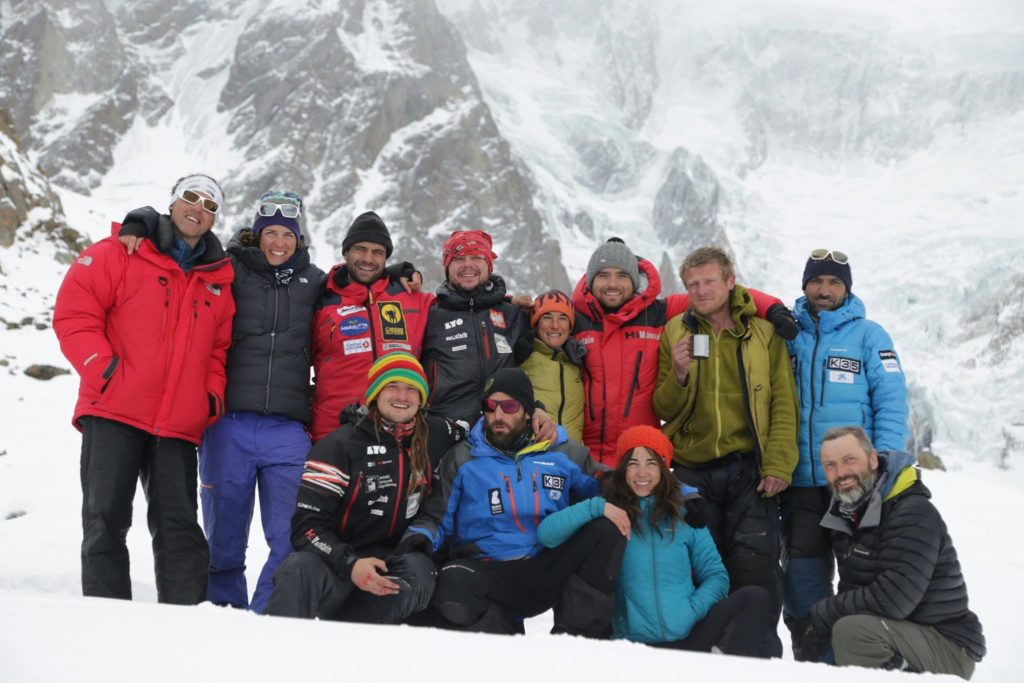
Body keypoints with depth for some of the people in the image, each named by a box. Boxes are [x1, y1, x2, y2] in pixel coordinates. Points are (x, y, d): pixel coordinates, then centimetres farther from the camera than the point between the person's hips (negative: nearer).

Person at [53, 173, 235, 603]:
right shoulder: (120, 253, 3)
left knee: (179, 527, 4)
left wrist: (214, 393, 4)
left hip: (179, 425, 3)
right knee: (105, 520, -2)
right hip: (112, 413, -3)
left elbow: (220, 346, 20)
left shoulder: (219, 279, 15)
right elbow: (73, 311, -4)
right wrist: (102, 366, -14)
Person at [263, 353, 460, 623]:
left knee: (418, 569, -34)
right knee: (301, 569, -37)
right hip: (338, 563, -2)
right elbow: (307, 523, -8)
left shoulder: (436, 437, 9)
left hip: (395, 567, 3)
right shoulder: (340, 445, -1)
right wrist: (350, 565, -26)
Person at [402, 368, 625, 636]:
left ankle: (578, 634, -15)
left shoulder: (564, 453, 10)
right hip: (487, 572, -2)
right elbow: (437, 516, 10)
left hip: (549, 572, 2)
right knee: (454, 584, -36)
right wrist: (422, 534, -12)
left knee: (606, 529, -20)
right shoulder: (462, 459, 7)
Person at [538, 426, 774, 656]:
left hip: (693, 634, 3)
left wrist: (693, 609, -6)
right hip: (636, 644, -2)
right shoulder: (607, 515, 8)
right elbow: (545, 535, -5)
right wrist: (596, 507, -16)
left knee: (756, 597, -21)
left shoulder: (684, 515, 13)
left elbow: (715, 575, 13)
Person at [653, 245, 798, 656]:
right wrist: (679, 374, -13)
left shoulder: (763, 332, 5)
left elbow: (784, 404, 0)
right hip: (693, 473, 2)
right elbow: (664, 410, 6)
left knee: (755, 571, -4)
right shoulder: (676, 332, 8)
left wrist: (778, 466, -10)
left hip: (750, 472, -1)